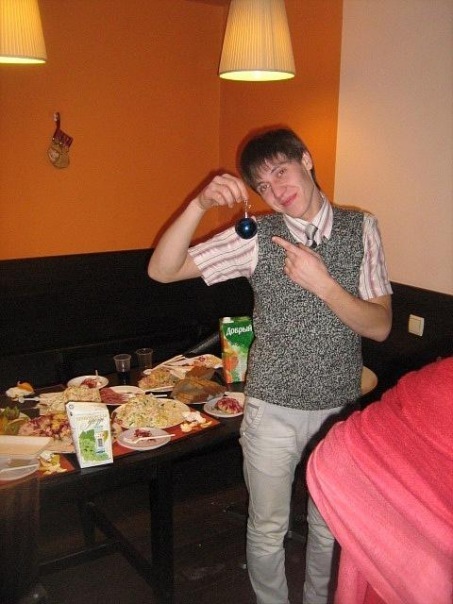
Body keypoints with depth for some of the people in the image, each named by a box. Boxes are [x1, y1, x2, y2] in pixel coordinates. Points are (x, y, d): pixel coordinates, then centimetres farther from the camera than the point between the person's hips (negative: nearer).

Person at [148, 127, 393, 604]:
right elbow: (161, 270, -15)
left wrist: (322, 283, -24)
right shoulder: (257, 236, -9)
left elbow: (380, 326, -10)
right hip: (273, 410, -1)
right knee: (267, 530, 16)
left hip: (342, 408, 2)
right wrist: (200, 204, -28)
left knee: (331, 527, 22)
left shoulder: (361, 229, -5)